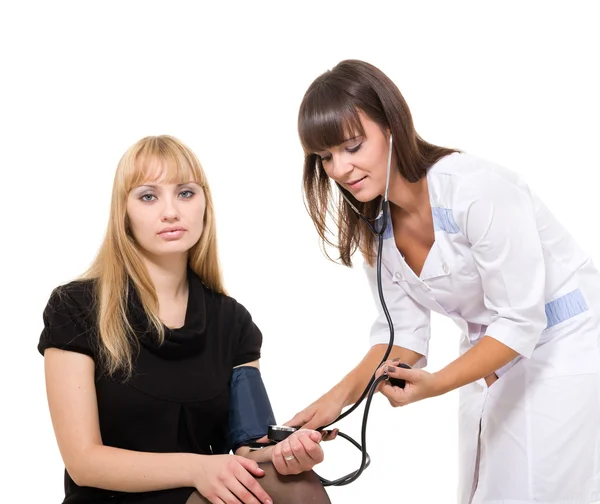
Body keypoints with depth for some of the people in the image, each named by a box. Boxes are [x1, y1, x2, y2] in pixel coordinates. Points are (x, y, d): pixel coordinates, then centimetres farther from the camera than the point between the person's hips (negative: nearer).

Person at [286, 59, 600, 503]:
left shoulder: (477, 189, -27)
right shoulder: (374, 224, -5)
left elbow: (520, 322, -25)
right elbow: (403, 332, -4)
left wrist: (437, 384, -37)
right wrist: (340, 395, -20)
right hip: (491, 357, 7)